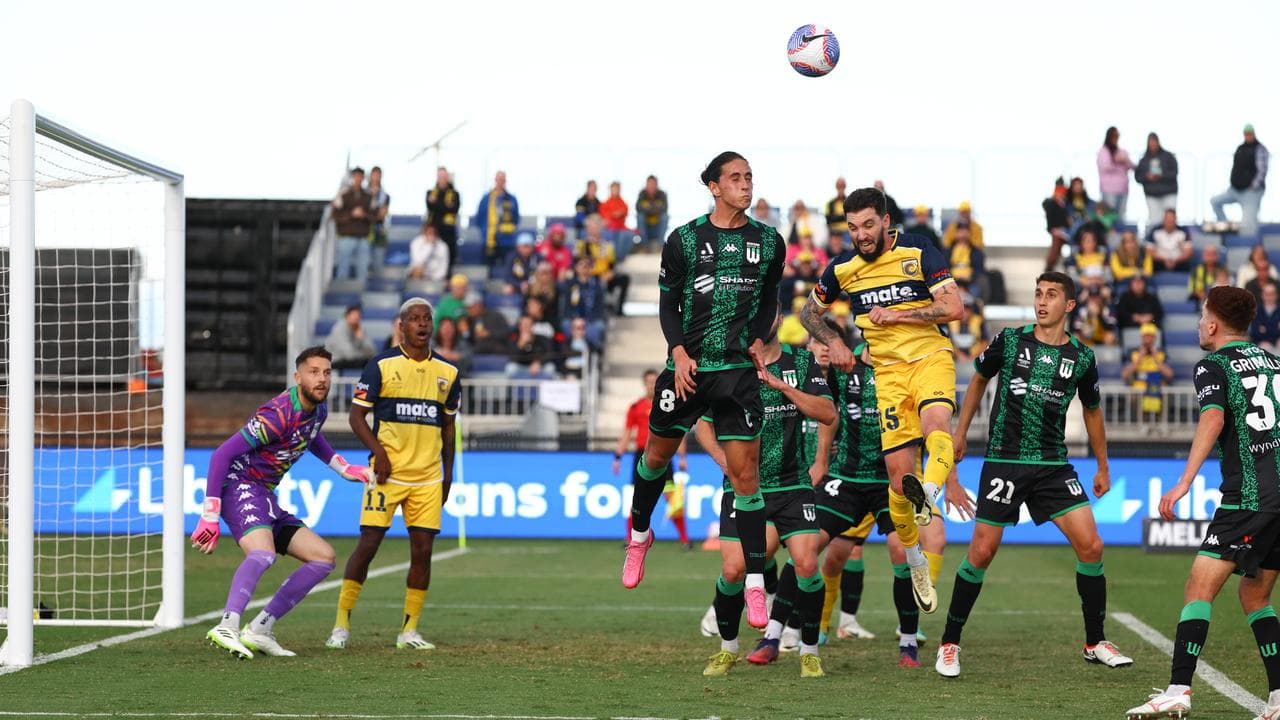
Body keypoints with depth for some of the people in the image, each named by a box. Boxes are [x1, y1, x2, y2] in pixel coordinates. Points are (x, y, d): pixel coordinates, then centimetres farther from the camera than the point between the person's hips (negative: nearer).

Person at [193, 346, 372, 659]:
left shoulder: (317, 411, 7)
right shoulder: (278, 415, -21)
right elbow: (222, 454, -23)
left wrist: (345, 468, 27)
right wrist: (210, 516, -26)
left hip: (267, 498, 10)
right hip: (240, 487, -10)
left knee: (325, 557, 6)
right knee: (263, 552, -37)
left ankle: (259, 631, 0)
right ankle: (227, 628, -51)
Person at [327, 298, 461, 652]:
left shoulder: (447, 372, 11)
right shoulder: (381, 366, -1)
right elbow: (357, 415, 0)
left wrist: (448, 475, 15)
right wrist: (378, 450, -15)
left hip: (428, 477, 4)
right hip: (388, 472, -3)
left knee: (422, 550, 0)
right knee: (368, 543, -7)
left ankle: (409, 630, 8)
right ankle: (341, 625, 1)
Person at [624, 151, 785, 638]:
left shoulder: (768, 242, 4)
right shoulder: (684, 240, -2)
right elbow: (667, 304, 2)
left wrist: (759, 339, 0)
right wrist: (679, 352, -10)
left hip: (739, 370, 0)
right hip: (688, 366, 0)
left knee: (744, 471, -7)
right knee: (658, 454, 13)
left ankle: (755, 583, -6)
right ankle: (639, 533, 43)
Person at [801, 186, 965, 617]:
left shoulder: (918, 252, -5)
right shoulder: (842, 270, 5)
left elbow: (954, 308, -12)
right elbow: (810, 313, 21)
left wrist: (896, 314, -14)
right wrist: (834, 342, 3)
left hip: (931, 356, -2)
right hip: (888, 370, 2)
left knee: (935, 424, -34)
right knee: (899, 472, -5)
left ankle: (928, 494, -61)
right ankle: (914, 562, 12)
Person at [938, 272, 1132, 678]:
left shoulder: (1082, 358, 2)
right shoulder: (1010, 340, -2)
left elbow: (1092, 410, 18)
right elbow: (979, 380, 15)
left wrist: (1103, 466, 23)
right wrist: (960, 432, 16)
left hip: (1053, 465, 2)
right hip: (1003, 461, -2)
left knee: (1091, 546, -8)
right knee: (981, 552, -5)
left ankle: (1096, 643, 6)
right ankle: (949, 644, 8)